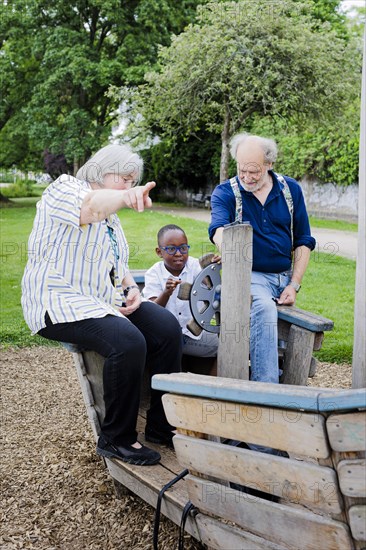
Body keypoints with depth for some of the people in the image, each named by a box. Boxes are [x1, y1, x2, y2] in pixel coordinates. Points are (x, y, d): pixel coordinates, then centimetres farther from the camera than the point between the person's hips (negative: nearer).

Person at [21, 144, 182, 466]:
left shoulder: (111, 218, 20)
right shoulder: (64, 189, -7)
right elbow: (90, 206, -32)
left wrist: (131, 289, 2)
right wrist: (126, 197, -54)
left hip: (106, 300, 9)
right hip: (61, 301, -8)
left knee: (167, 327, -12)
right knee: (128, 341, -31)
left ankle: (162, 427, -3)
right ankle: (116, 439, -14)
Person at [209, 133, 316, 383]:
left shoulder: (291, 189, 7)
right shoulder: (225, 192, -1)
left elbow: (303, 242, 10)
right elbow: (218, 227, -23)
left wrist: (294, 285, 0)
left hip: (285, 276, 5)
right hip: (249, 276, -5)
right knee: (264, 309, -33)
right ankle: (265, 387, -34)